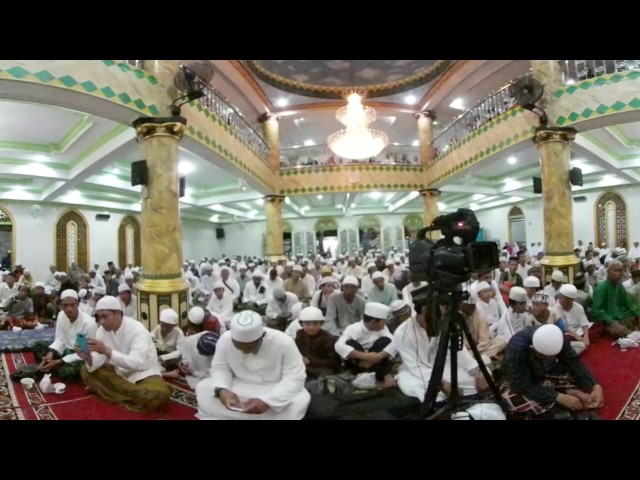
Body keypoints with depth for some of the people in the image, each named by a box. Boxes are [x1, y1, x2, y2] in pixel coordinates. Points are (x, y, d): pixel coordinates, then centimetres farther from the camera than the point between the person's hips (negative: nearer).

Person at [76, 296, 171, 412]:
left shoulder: (137, 330, -24)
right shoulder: (102, 330, -5)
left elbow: (137, 363, -35)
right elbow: (97, 361, -7)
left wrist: (107, 351, -43)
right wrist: (88, 358, -31)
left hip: (143, 374, -7)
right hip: (120, 372, 7)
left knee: (159, 393, -36)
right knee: (86, 372, -11)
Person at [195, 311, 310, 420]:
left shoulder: (284, 342, -27)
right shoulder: (225, 340, -18)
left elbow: (295, 378, -24)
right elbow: (220, 369, -6)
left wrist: (267, 401, -37)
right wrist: (221, 390, -29)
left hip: (276, 390, -2)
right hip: (239, 388, 3)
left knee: (301, 400, -33)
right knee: (202, 389, -19)